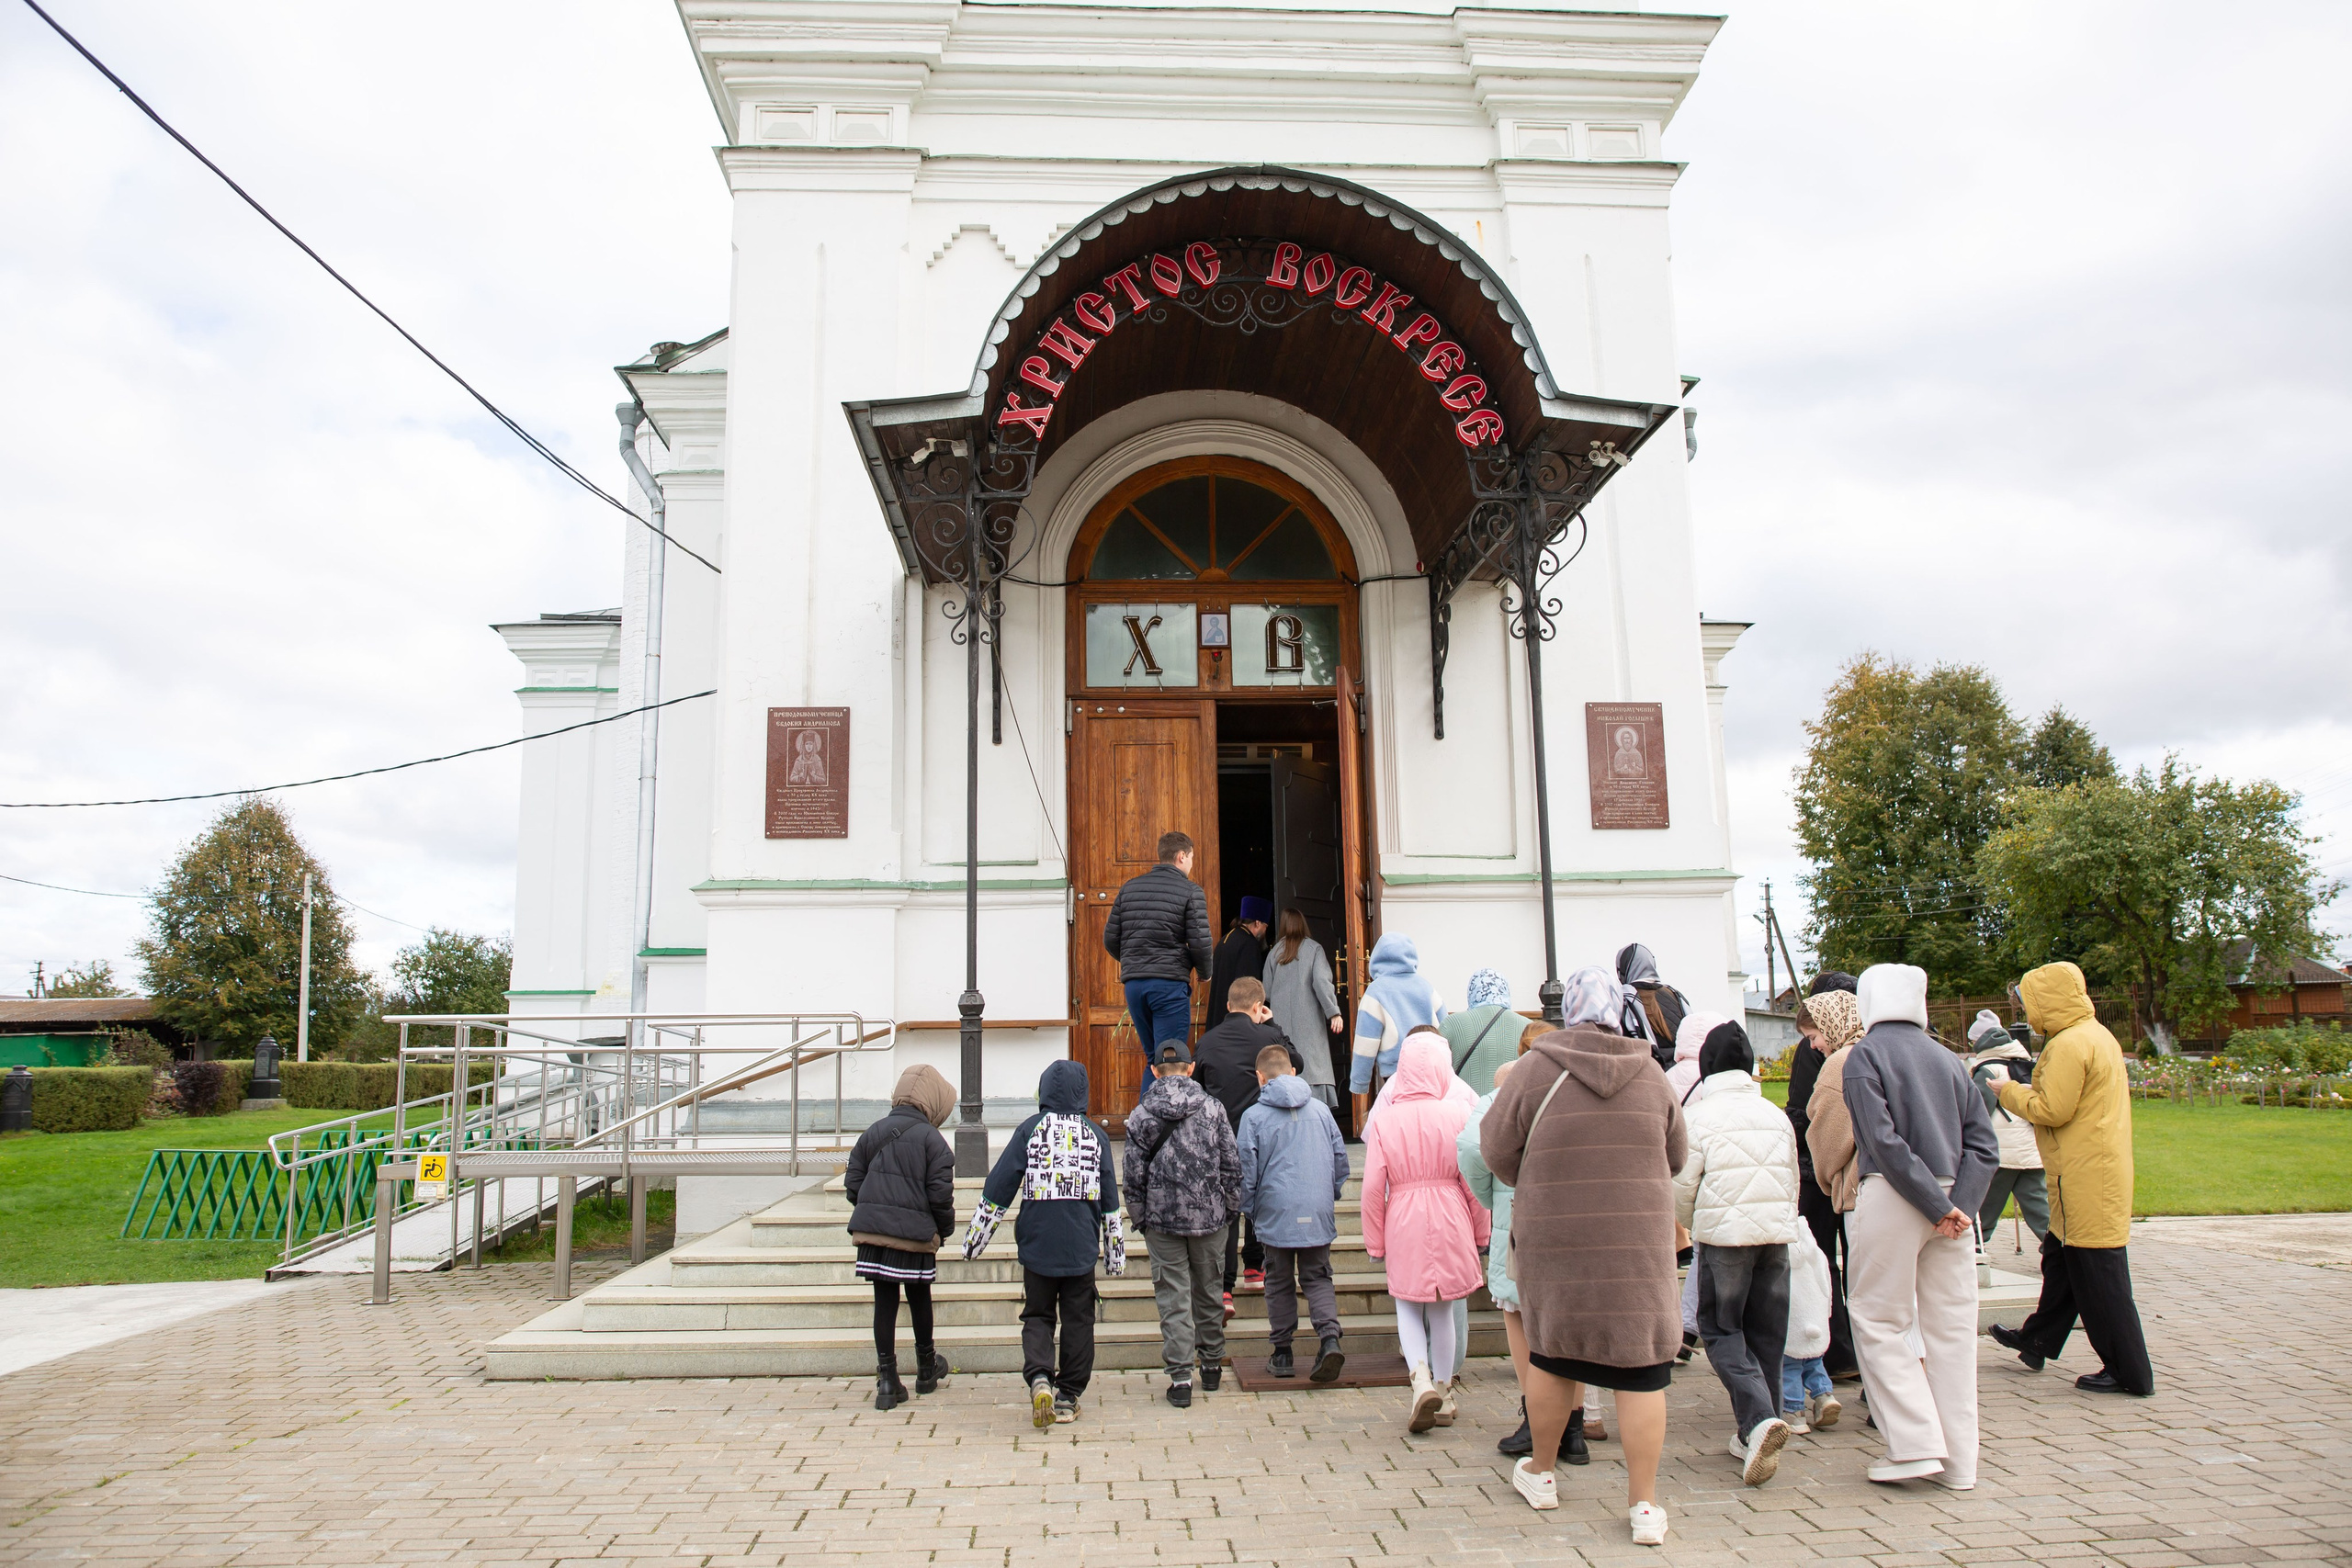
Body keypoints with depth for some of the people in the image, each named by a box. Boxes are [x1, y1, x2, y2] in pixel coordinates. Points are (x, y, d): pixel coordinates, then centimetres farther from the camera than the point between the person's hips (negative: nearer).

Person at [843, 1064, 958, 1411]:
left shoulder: (872, 1133, 7)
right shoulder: (930, 1138, -8)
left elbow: (853, 1183, 9)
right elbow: (940, 1193, -11)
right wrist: (945, 1229, 5)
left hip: (871, 1230, 3)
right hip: (915, 1235, -3)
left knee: (884, 1302, 7)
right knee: (919, 1298, 15)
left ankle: (887, 1380, 6)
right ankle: (926, 1368, 33)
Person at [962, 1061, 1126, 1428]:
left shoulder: (1029, 1130, -3)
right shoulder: (1095, 1135, 3)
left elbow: (998, 1188, -3)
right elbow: (1110, 1200, 8)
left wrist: (975, 1239, 5)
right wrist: (1116, 1251, 15)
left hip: (1036, 1246, -1)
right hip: (1082, 1249, 1)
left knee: (1037, 1316, 10)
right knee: (1078, 1321, 11)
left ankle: (1039, 1377, -12)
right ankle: (1068, 1397, 12)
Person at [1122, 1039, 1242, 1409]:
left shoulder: (1140, 1116, -3)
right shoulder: (1212, 1109, -2)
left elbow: (1134, 1175, -1)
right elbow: (1232, 1165, 0)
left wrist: (1140, 1218, 10)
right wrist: (1230, 1208, 11)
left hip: (1162, 1218, -1)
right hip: (1209, 1217, 1)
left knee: (1173, 1297, 4)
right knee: (1208, 1291, 16)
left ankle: (1180, 1377, 1)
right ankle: (1212, 1365, 27)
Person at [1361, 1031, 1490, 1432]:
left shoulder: (1385, 1119, -7)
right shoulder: (1459, 1113, -8)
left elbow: (1373, 1188, -4)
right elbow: (1473, 1180, -3)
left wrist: (1374, 1240, 7)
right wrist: (1480, 1232, 10)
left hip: (1403, 1222, -1)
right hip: (1450, 1219, 1)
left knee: (1408, 1305, 14)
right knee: (1443, 1309, 15)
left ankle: (1422, 1379, -7)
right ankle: (1443, 1392, 25)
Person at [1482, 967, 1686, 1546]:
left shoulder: (1535, 1067, -8)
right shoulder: (1650, 1074, 0)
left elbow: (1496, 1148, -3)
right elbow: (1676, 1155, 11)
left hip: (1553, 1237, 0)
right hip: (1640, 1243, 1)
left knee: (1551, 1354, 15)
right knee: (1641, 1366, 6)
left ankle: (1541, 1473, 32)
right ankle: (1644, 1503, 11)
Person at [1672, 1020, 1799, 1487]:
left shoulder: (1699, 1116, -5)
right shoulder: (1777, 1116, 10)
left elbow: (1683, 1187, -4)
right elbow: (1792, 1182, 16)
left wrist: (1694, 1226, 16)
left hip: (1724, 1233, -5)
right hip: (1777, 1233, 5)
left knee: (1721, 1330, 4)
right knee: (1766, 1333, 12)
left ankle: (1759, 1417, -18)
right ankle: (1753, 1438, 18)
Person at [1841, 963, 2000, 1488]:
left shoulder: (1865, 1056, -4)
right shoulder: (1947, 1058, 12)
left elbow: (1885, 1142, -15)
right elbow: (1983, 1143, 4)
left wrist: (1937, 1207, -13)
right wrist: (1959, 1206, -5)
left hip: (1893, 1198, -5)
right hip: (1953, 1197, 5)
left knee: (1878, 1320, 6)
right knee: (1951, 1326, 9)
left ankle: (1915, 1444, 0)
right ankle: (1958, 1461, 15)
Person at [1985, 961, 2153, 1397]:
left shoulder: (2069, 1044, -18)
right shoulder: (2098, 1035, 14)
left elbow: (2052, 1110, -21)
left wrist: (2009, 1092, -6)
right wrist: (2028, 1091, 11)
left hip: (2084, 1177, -10)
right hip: (2102, 1169, 10)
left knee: (2096, 1272, -2)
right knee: (2060, 1260, 20)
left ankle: (2129, 1372, 5)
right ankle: (2037, 1341, 33)